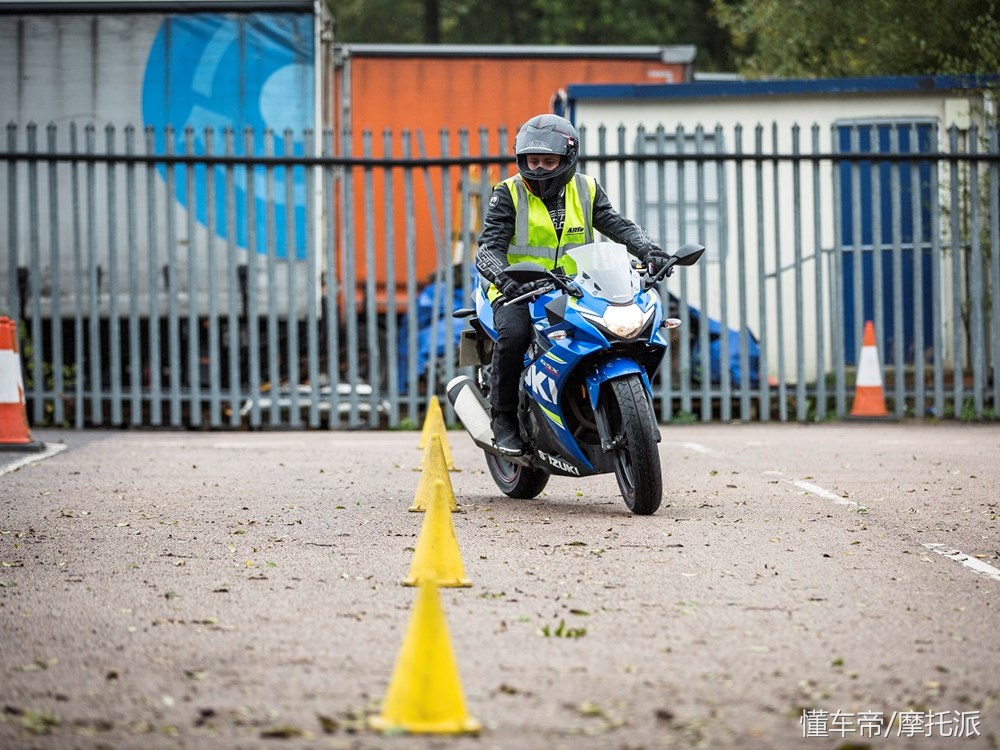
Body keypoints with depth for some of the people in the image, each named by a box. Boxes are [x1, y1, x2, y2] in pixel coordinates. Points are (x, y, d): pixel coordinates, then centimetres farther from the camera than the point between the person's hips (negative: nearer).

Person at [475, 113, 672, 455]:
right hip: (518, 292, -3)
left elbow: (618, 225, -4)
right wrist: (503, 277, -34)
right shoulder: (509, 194, -2)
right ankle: (503, 416, -14)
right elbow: (489, 247, -12)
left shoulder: (586, 190, 8)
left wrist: (648, 250, -25)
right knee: (512, 334, -34)